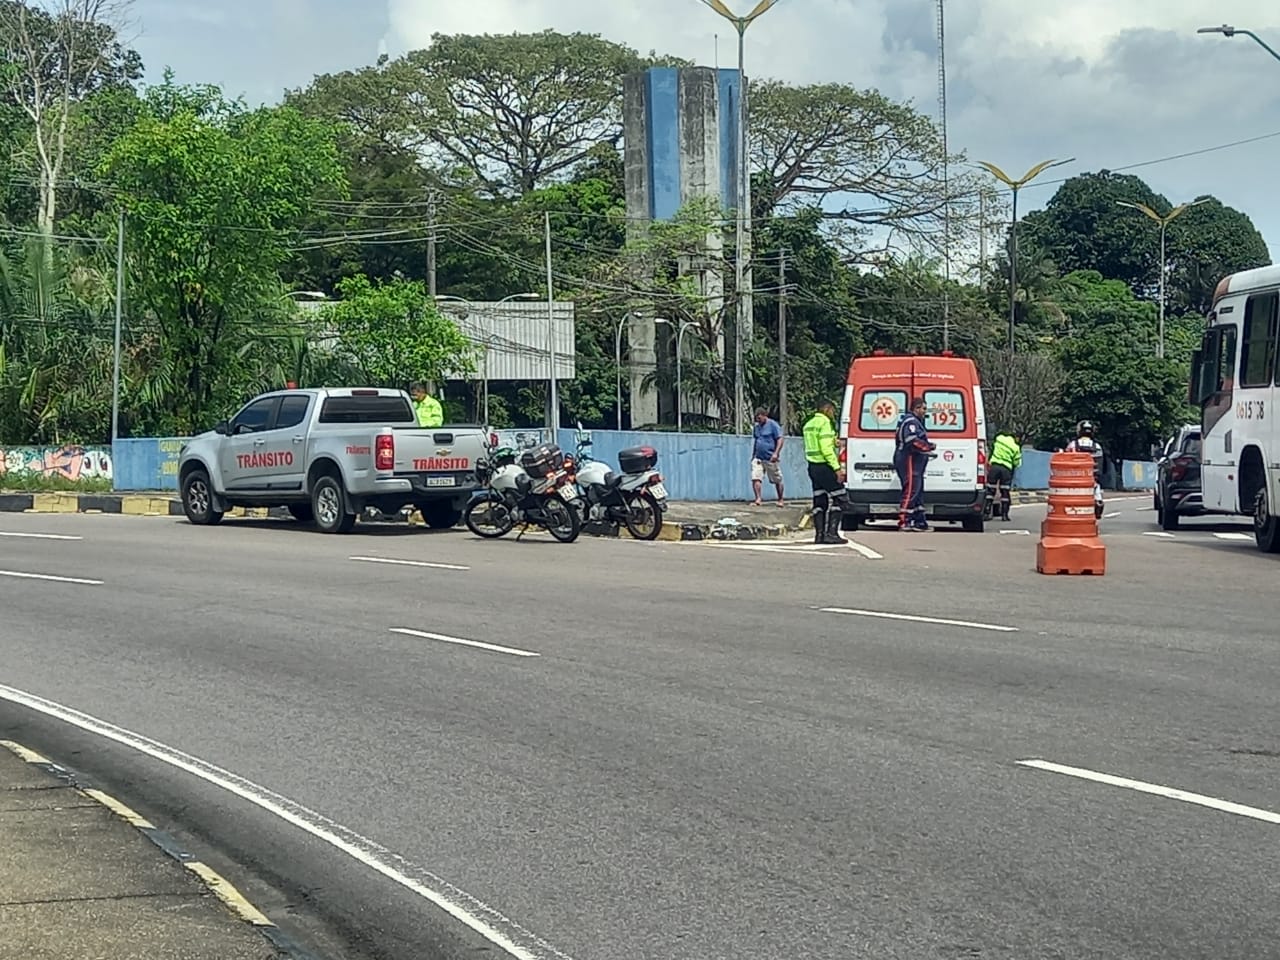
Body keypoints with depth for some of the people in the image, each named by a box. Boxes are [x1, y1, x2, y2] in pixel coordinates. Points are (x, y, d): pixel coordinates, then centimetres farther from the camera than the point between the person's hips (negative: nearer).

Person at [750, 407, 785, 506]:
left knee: (777, 480, 7)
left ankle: (781, 500, 20)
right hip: (758, 458, 5)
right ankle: (758, 498, -11)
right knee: (755, 478, -13)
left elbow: (780, 439, -10)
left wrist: (776, 453, -20)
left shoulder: (773, 425, -6)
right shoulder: (756, 427, 13)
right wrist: (753, 455, 22)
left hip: (770, 458, -5)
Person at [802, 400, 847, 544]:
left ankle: (819, 534, 9)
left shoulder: (809, 424, 17)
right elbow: (826, 448, -19)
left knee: (819, 501, 11)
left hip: (813, 466, 9)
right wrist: (837, 468, -20)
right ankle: (831, 533, -11)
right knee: (839, 498, -4)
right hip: (825, 466, -9)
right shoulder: (824, 423, -11)